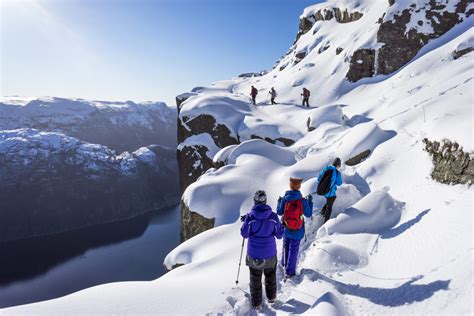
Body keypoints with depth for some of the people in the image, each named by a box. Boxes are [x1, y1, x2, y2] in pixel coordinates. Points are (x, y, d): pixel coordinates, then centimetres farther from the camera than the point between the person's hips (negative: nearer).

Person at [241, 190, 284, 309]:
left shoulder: (250, 217, -21)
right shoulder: (273, 216, -18)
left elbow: (244, 234, -9)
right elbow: (279, 234, -8)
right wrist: (282, 227, 12)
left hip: (254, 254, -1)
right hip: (270, 253, 1)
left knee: (255, 278, 21)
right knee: (270, 276, 27)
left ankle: (256, 302, 36)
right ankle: (271, 297, 46)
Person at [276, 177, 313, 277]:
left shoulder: (284, 199, -17)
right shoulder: (303, 201, -22)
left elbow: (279, 212, -5)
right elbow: (308, 214, -8)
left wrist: (279, 201, 12)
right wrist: (310, 201, 3)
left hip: (286, 229, 2)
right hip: (297, 231, -2)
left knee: (286, 246, 27)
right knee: (293, 250, 14)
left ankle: (284, 263, 48)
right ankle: (289, 271, 26)